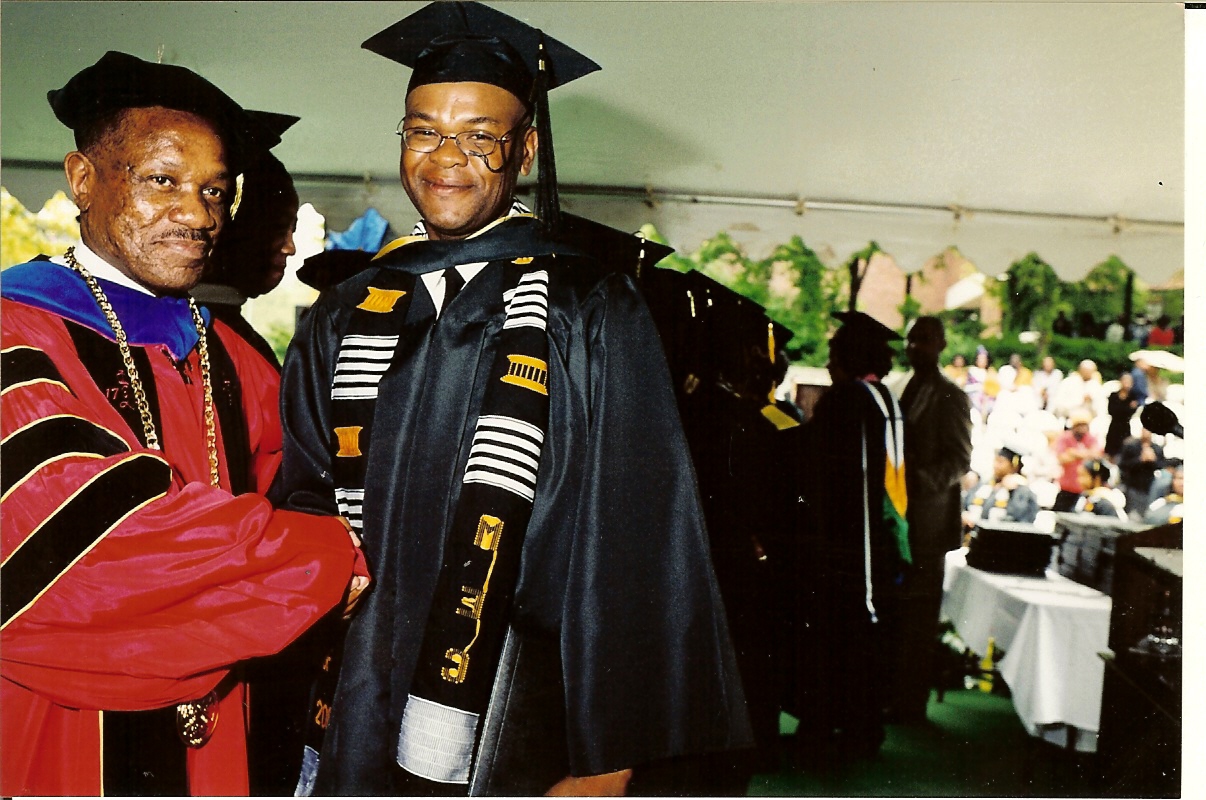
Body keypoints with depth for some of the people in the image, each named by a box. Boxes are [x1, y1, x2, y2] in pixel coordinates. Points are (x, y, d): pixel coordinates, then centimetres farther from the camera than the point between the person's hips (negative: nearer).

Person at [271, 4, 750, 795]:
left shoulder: (590, 314, -8)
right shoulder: (345, 320, 5)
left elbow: (634, 547, -12)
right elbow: (300, 514, 10)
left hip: (525, 735, -3)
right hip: (351, 723, 4)